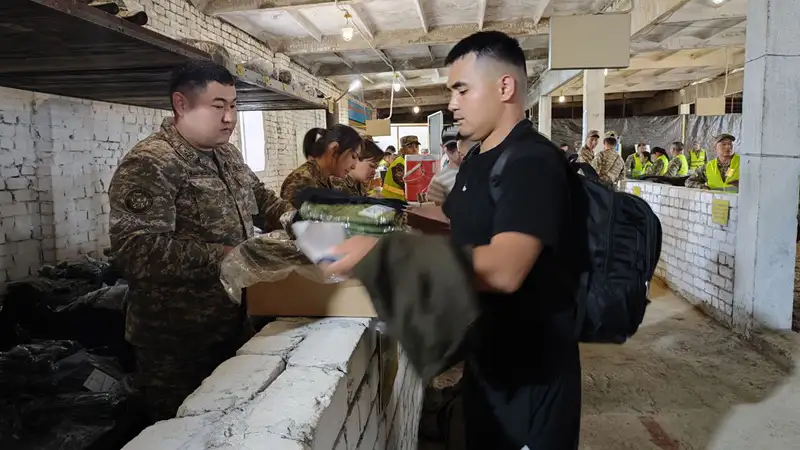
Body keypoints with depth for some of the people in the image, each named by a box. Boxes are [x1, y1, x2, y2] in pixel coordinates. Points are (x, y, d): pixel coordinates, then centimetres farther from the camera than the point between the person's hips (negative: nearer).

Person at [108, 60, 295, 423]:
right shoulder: (148, 165, -22)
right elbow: (137, 250, -31)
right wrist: (226, 258, -31)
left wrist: (288, 216, 2)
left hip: (234, 325, 8)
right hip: (177, 344, -8)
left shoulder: (228, 155, 7)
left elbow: (258, 197, 23)